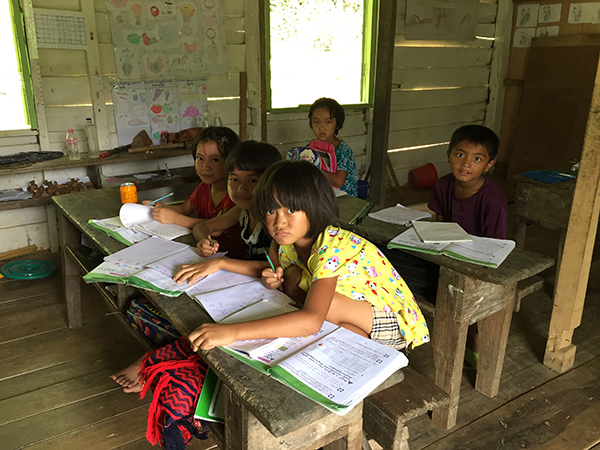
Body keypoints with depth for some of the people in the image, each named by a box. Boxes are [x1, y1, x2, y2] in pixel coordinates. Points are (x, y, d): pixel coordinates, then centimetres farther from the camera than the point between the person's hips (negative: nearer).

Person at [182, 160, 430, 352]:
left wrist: (232, 331, -54)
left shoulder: (333, 248, -34)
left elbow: (311, 320, -48)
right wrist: (271, 277, -16)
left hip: (396, 325, -7)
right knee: (293, 277, -12)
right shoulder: (284, 240, -11)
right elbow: (276, 268, 10)